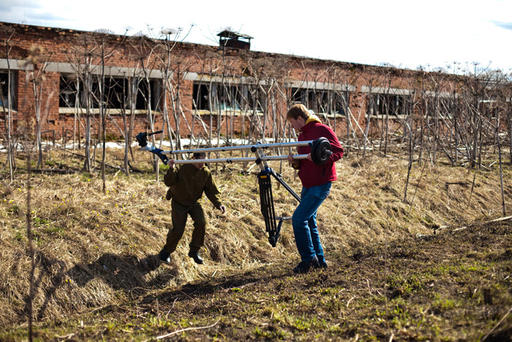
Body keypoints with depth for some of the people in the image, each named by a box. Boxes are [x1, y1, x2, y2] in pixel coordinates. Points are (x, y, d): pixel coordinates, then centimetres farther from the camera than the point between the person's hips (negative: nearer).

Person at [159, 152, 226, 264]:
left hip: (194, 203, 3)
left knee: (201, 223, -18)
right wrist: (171, 169, -39)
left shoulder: (206, 173, -9)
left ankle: (194, 251, 2)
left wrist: (218, 204, -19)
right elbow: (168, 182, -21)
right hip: (179, 203, -3)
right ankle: (166, 251, 14)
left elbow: (211, 191, -5)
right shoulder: (183, 168, -19)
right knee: (178, 229, -12)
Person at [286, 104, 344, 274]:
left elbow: (339, 151, -13)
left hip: (321, 184, -9)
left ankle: (308, 258, -2)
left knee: (299, 218, -13)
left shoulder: (322, 130, -9)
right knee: (309, 221, 11)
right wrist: (295, 162, -2)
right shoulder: (302, 135, 17)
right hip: (308, 184, 9)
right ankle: (320, 260, 21)